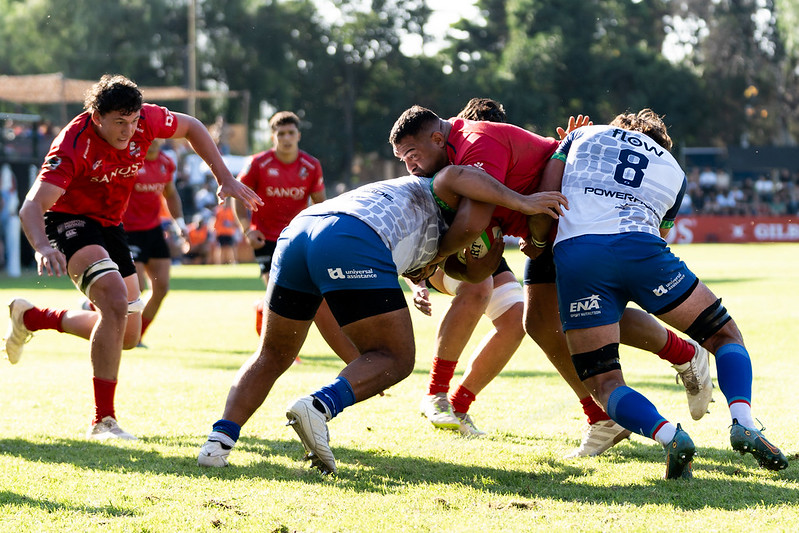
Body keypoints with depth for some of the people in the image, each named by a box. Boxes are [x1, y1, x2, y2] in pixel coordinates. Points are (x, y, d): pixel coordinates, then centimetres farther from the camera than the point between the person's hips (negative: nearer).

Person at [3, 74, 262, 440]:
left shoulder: (146, 120, -16)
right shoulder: (74, 145, -31)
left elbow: (190, 127, 6)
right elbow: (32, 206, -39)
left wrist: (225, 179, 0)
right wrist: (43, 248, -59)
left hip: (109, 225, 7)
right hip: (68, 219, -7)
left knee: (127, 336, 8)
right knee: (115, 300, -31)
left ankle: (31, 318, 29)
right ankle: (103, 420, -25)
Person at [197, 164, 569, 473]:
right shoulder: (436, 198, 28)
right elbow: (455, 176, 2)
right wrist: (520, 202, 4)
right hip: (351, 240, -7)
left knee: (272, 357, 20)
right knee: (395, 360, 3)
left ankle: (220, 440, 1)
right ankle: (319, 407, -23)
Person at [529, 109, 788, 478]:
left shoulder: (584, 135, 29)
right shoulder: (674, 171, 31)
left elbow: (545, 199, 18)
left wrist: (538, 242, 36)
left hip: (573, 255, 0)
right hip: (640, 251, 0)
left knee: (603, 385, 5)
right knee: (726, 336, 17)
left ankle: (668, 435, -25)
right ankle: (742, 423, -10)